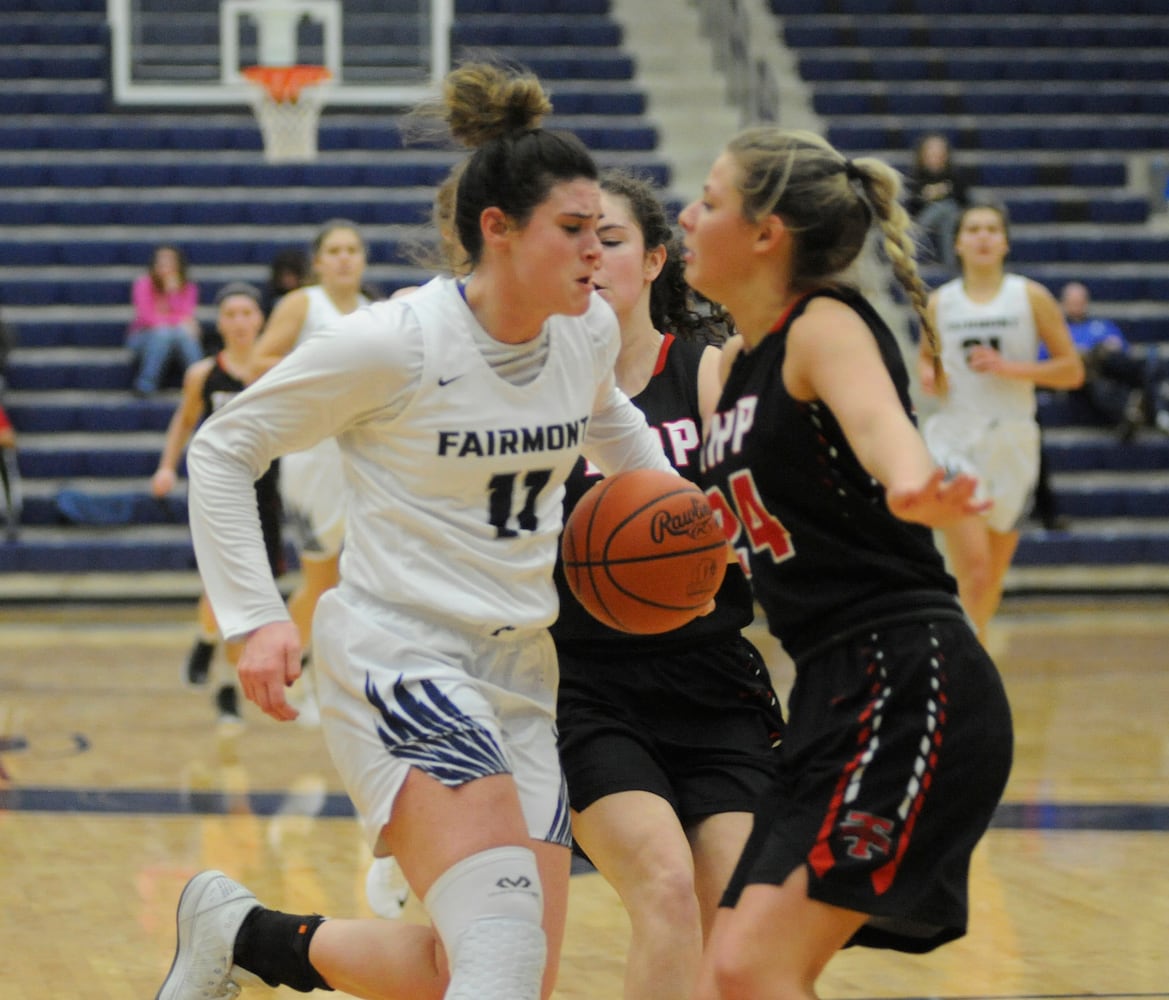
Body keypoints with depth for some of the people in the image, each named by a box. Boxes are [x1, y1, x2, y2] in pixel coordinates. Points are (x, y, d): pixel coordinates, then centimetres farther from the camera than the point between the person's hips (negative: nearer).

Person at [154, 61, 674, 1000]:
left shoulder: (592, 329, 1)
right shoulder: (392, 343, -16)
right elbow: (221, 450, -5)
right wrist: (255, 617, -13)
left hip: (522, 667, 7)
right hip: (398, 652, -7)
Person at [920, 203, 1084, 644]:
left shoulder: (1032, 297, 0)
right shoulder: (939, 302, 4)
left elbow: (1072, 371, -1)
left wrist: (1009, 368, -15)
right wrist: (926, 373, -1)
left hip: (1012, 441, 1)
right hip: (954, 439, -1)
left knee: (993, 578, 13)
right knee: (973, 571, -17)